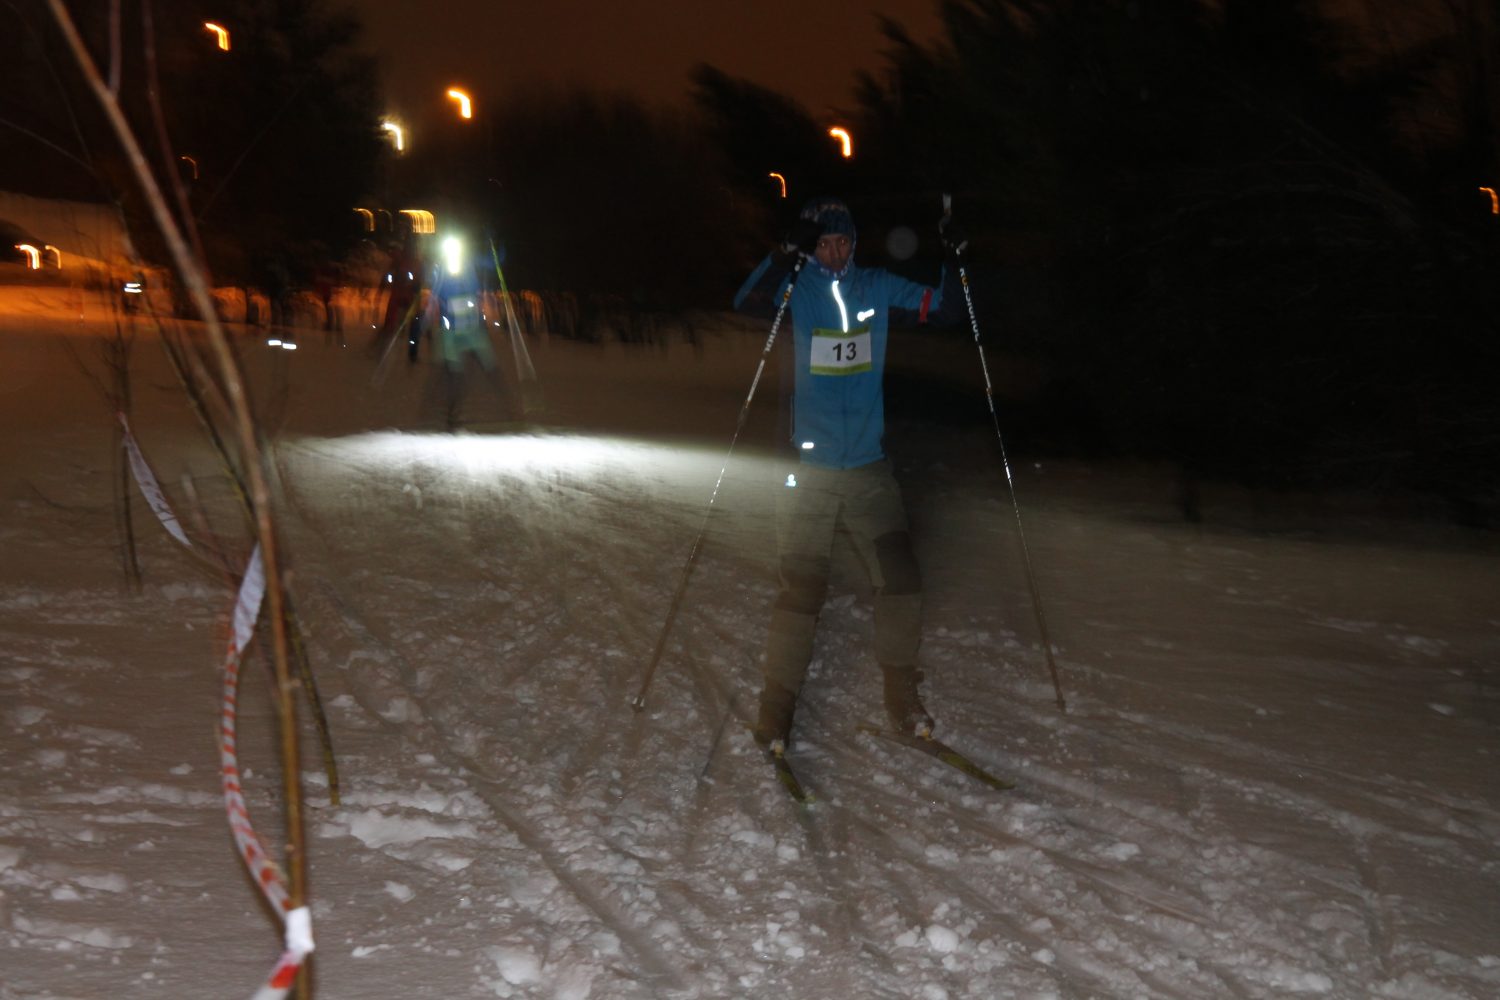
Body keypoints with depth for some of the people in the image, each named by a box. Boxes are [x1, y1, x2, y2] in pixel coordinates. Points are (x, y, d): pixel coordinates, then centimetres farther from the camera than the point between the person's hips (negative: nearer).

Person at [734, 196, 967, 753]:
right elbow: (747, 304, -22)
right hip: (810, 470, -3)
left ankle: (902, 697, 16)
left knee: (900, 580, 2)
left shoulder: (879, 288, 6)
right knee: (802, 590, -6)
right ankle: (776, 708, 6)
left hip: (869, 469, 3)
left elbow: (942, 310, 9)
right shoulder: (795, 290, -4)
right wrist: (789, 252, -33)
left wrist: (954, 262, -8)